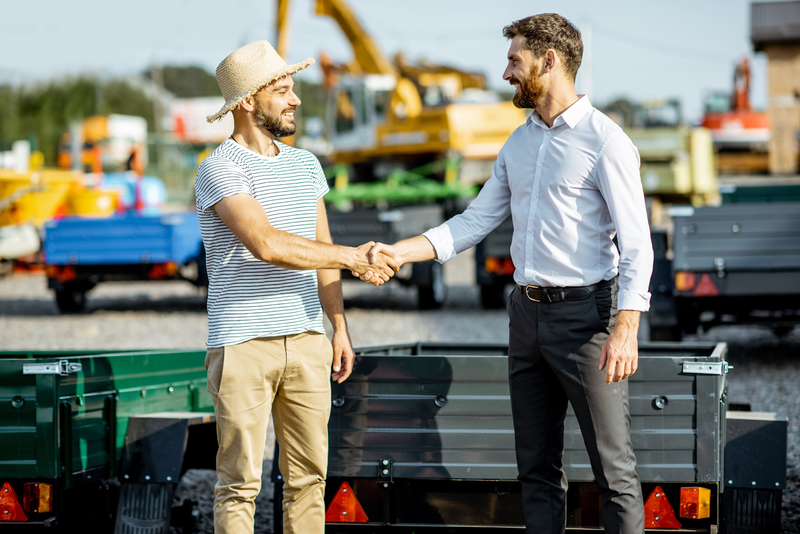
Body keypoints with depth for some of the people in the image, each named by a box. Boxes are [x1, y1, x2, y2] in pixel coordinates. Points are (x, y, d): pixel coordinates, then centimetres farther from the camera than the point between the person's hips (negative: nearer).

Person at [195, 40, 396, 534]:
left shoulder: (306, 166, 16)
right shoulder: (220, 169, -8)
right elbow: (267, 244, -20)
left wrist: (340, 327, 18)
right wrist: (353, 258, -13)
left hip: (307, 341, 6)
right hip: (243, 345, -6)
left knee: (309, 475, 6)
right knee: (241, 482, -4)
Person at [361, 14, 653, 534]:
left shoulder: (604, 140, -10)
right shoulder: (518, 143, 14)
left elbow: (636, 244, -14)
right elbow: (474, 223, 15)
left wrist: (625, 330, -24)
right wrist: (398, 252, 3)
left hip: (585, 312, -8)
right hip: (528, 312, 8)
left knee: (614, 468, -5)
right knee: (537, 467, 11)